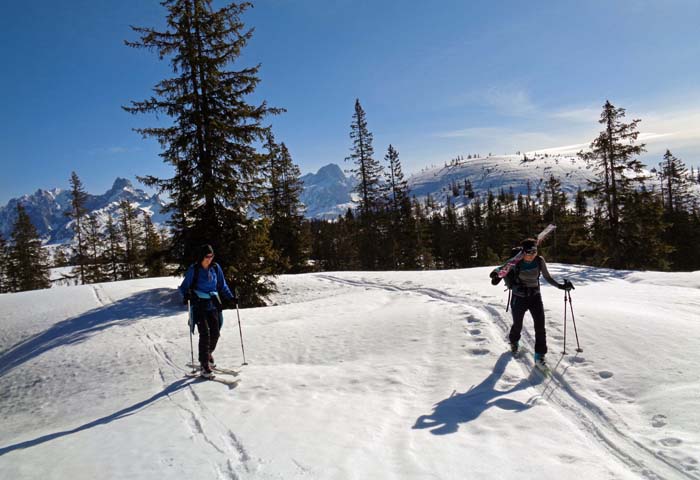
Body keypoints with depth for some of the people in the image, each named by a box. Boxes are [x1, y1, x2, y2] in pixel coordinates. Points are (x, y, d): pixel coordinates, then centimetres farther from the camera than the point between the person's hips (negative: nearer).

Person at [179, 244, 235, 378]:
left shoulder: (215, 268, 4)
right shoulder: (194, 269, -7)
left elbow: (222, 285, 13)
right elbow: (184, 286, -4)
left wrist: (231, 297, 2)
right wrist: (186, 295, -25)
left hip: (213, 305, 4)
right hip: (199, 305, -4)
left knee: (215, 333, 2)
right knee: (205, 333, -13)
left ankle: (208, 354, 31)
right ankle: (204, 365, -7)